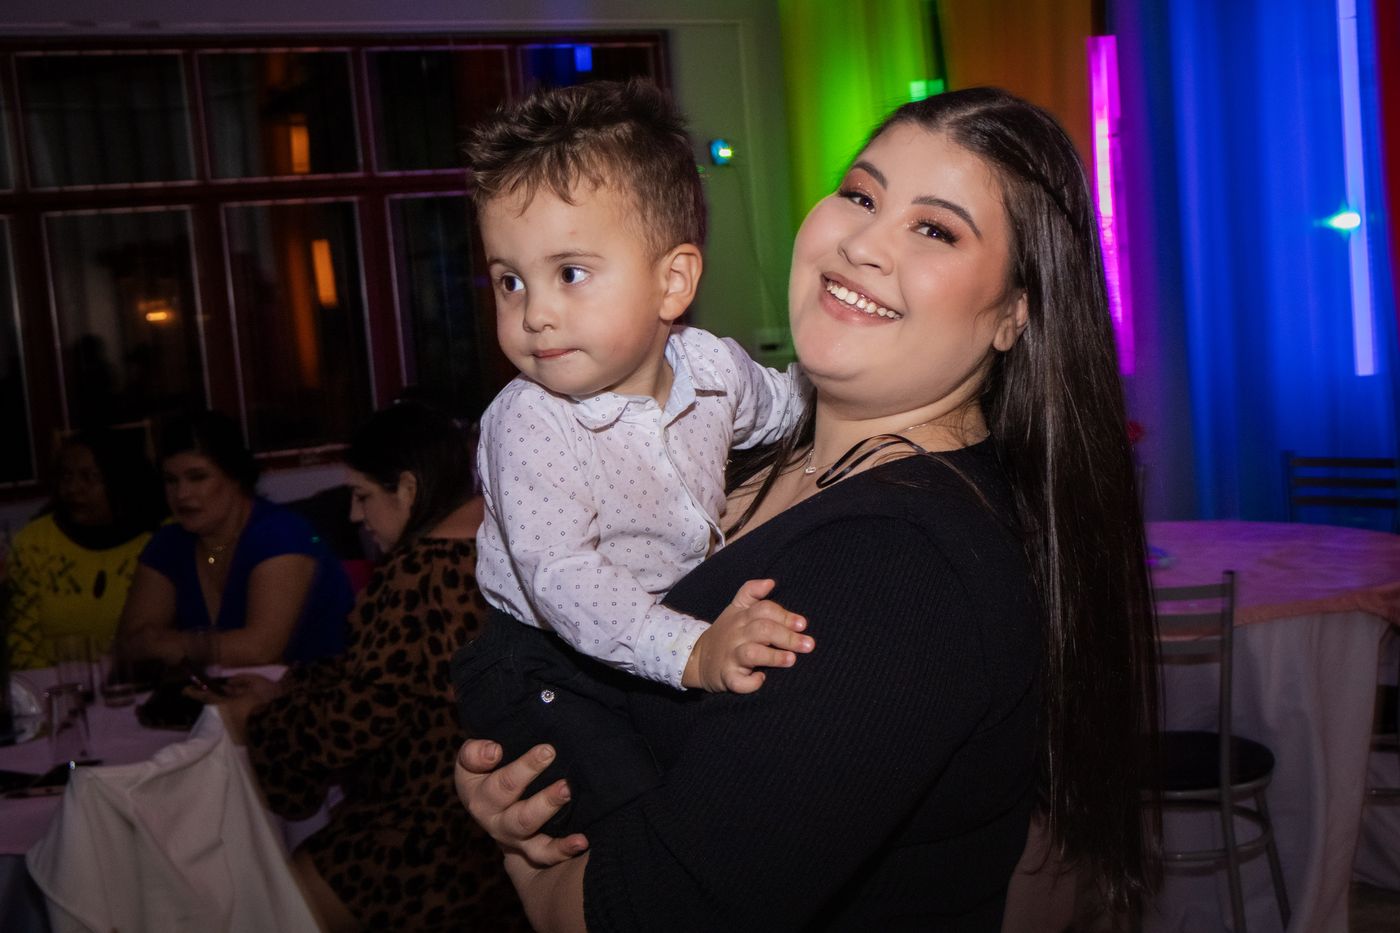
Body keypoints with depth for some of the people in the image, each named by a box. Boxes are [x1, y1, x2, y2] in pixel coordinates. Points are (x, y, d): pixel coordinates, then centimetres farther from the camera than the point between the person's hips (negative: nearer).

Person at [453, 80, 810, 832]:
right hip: (549, 662, -6)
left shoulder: (713, 367, -5)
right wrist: (691, 653, -45)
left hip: (690, 622, 6)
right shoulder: (529, 423, -24)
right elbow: (561, 579, -35)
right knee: (638, 812, -23)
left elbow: (781, 405, 22)